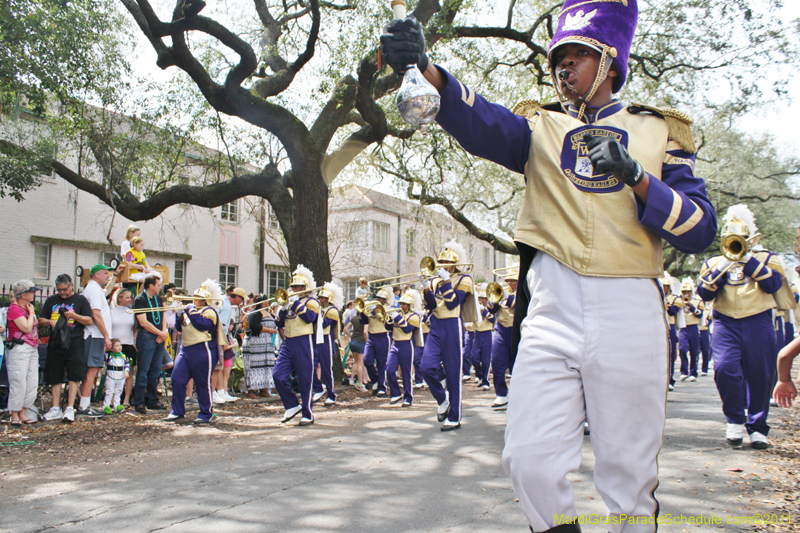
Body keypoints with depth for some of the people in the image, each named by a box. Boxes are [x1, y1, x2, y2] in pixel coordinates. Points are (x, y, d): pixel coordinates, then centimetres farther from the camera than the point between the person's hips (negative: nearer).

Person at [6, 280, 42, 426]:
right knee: (18, 383, -5)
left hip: (32, 349, 9)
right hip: (19, 349, -8)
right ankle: (14, 415, 5)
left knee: (32, 384, 6)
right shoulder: (14, 308, -9)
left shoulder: (28, 308, 16)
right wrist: (31, 313, -8)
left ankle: (23, 414, 14)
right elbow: (26, 328, -17)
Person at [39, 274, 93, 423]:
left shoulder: (80, 300, 4)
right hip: (55, 343, 4)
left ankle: (70, 408, -2)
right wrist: (50, 322, -6)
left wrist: (75, 316, -17)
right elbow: (40, 320, 16)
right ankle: (56, 409, 14)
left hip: (74, 344, -4)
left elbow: (89, 321, -1)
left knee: (74, 376, -6)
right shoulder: (51, 301, 14)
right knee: (54, 377, 6)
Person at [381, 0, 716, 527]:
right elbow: (483, 122, -8)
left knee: (628, 471, 7)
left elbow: (700, 229, 4)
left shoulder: (659, 131, 13)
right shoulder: (541, 127, 15)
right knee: (530, 458, -2)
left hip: (628, 313, 0)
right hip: (553, 310, 1)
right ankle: (560, 525, 24)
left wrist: (637, 177, -11)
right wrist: (425, 68, -26)